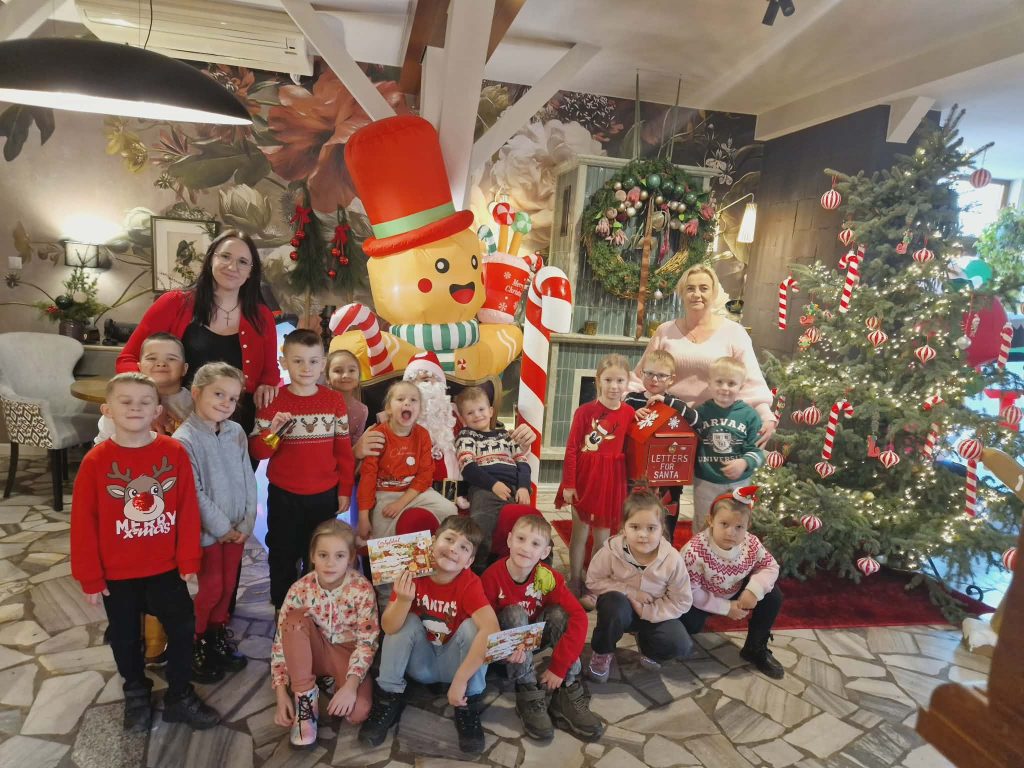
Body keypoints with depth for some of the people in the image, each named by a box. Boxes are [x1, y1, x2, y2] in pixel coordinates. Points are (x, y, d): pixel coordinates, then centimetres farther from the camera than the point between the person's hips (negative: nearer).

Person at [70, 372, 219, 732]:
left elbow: (188, 510, -8)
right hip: (117, 573, 0)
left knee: (182, 629, 11)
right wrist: (90, 577, -4)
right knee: (126, 637, 18)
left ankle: (181, 696, 31)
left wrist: (188, 560, -5)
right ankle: (136, 695, 41)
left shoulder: (175, 452, -12)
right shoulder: (95, 461, -14)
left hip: (166, 567, 0)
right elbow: (84, 523, -8)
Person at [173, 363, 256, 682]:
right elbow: (193, 493, -18)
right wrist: (221, 527, -15)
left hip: (238, 527, 5)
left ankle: (218, 635, 38)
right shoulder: (184, 439, -18)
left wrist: (247, 522, -3)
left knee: (228, 586, 17)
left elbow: (248, 480, 2)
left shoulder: (237, 432, -1)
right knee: (211, 589, 7)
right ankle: (195, 644, 29)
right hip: (206, 530, -5)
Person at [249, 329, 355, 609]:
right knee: (283, 556, 13)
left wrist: (345, 490, 3)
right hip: (283, 496, -1)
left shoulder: (335, 401, -2)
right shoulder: (273, 401, -6)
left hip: (324, 496, 1)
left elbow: (343, 450, 3)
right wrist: (272, 432, -28)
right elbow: (256, 451, -8)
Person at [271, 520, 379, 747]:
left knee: (357, 712, -29)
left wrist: (350, 685, -29)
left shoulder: (362, 589, -21)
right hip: (314, 652, 2)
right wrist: (281, 693, -16)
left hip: (349, 654, -2)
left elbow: (367, 641, -17)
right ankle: (305, 700, -19)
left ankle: (334, 685, 6)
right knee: (296, 618, -29)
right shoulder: (300, 589, -16)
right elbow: (282, 641, -10)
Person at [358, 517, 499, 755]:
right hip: (420, 662, 2)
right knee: (407, 622, -23)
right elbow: (389, 628, -23)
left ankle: (468, 707, -12)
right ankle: (388, 699, -9)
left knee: (472, 625, -28)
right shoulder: (413, 575, -18)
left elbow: (491, 630, -39)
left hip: (451, 661, -2)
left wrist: (461, 679, -40)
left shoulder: (469, 584, -24)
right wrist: (404, 600, -42)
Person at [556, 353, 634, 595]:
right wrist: (568, 484, -11)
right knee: (580, 534, 11)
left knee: (603, 538, 14)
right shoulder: (585, 411, -9)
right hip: (585, 478, -2)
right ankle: (574, 582, 28)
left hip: (612, 481, 2)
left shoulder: (629, 413, -2)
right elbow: (572, 449, -9)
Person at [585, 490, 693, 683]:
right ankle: (602, 653, -7)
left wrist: (647, 611, -24)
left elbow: (681, 602, -13)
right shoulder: (611, 551, -25)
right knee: (615, 604, -37)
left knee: (680, 646, -21)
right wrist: (630, 592, -24)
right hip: (620, 607, -1)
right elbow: (593, 581, -14)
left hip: (653, 612, 2)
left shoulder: (672, 559, -22)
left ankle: (645, 644, 14)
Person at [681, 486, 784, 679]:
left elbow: (770, 566, -6)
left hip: (736, 594, 5)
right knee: (690, 625, -31)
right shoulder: (695, 550, -34)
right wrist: (725, 608, -25)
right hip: (703, 600, -5)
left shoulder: (752, 544, -20)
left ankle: (755, 649, 7)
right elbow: (690, 591, -28)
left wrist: (754, 589, -26)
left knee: (773, 596, -11)